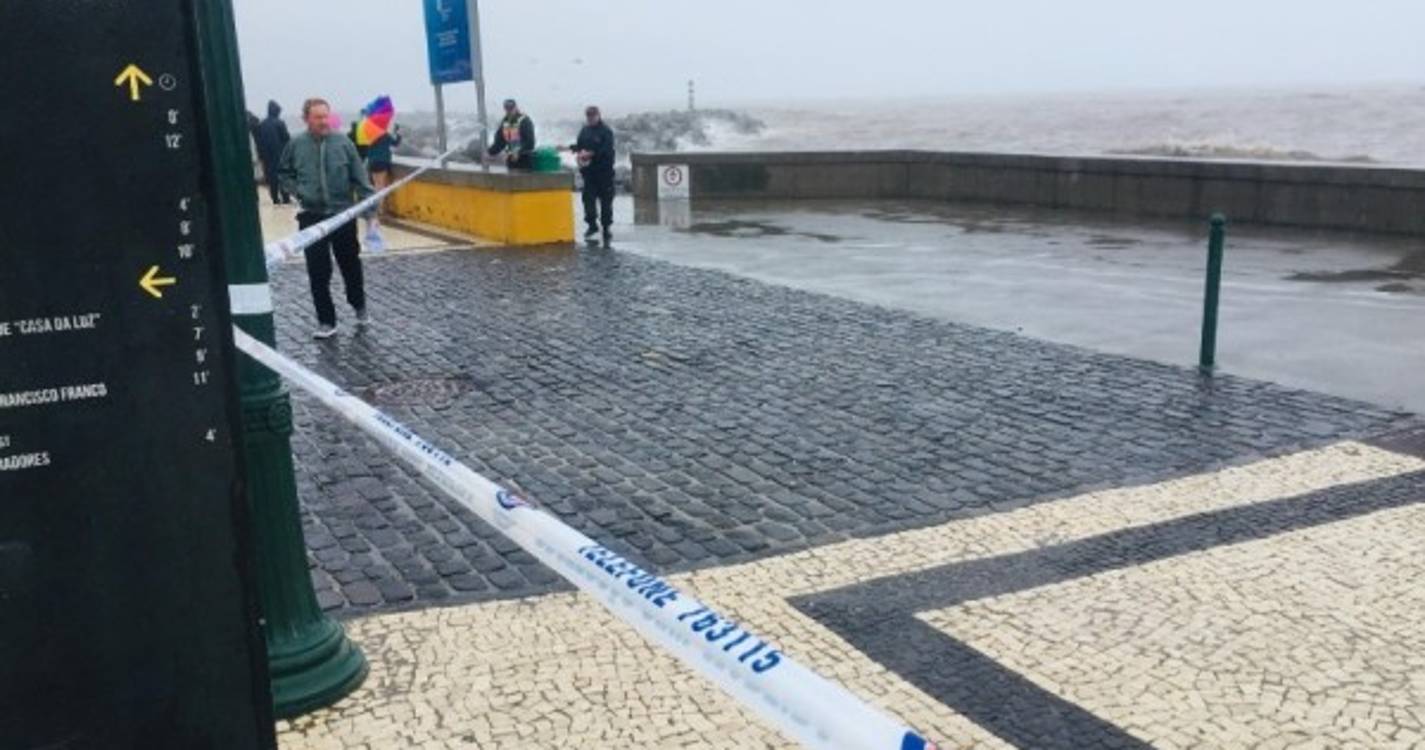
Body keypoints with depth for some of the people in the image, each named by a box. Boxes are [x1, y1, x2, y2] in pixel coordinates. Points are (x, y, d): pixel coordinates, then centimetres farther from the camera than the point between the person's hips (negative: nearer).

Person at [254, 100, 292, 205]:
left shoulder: (260, 125, 5)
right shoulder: (280, 123, -10)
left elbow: (257, 140, 8)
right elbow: (286, 138, -10)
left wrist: (261, 154, 14)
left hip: (267, 155, 4)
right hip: (280, 154, -4)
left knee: (271, 177, 7)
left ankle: (275, 198, 6)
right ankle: (285, 198, -2)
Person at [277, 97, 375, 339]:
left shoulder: (343, 142, -5)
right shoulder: (296, 146, -1)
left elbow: (360, 177, -4)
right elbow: (284, 174, 13)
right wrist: (297, 190, -4)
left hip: (343, 215, 0)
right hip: (312, 217, 1)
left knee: (351, 265, 14)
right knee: (318, 273, 1)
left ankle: (359, 306, 39)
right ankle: (326, 321, 12)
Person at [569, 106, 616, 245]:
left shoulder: (606, 131, -8)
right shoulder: (585, 131, 11)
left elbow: (606, 150, -17)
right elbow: (579, 146, 17)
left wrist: (591, 153, -22)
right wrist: (578, 151, -5)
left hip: (604, 170, -5)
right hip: (589, 170, 5)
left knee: (605, 199, 1)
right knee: (588, 197, 2)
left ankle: (607, 227, 10)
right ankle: (592, 225, 12)